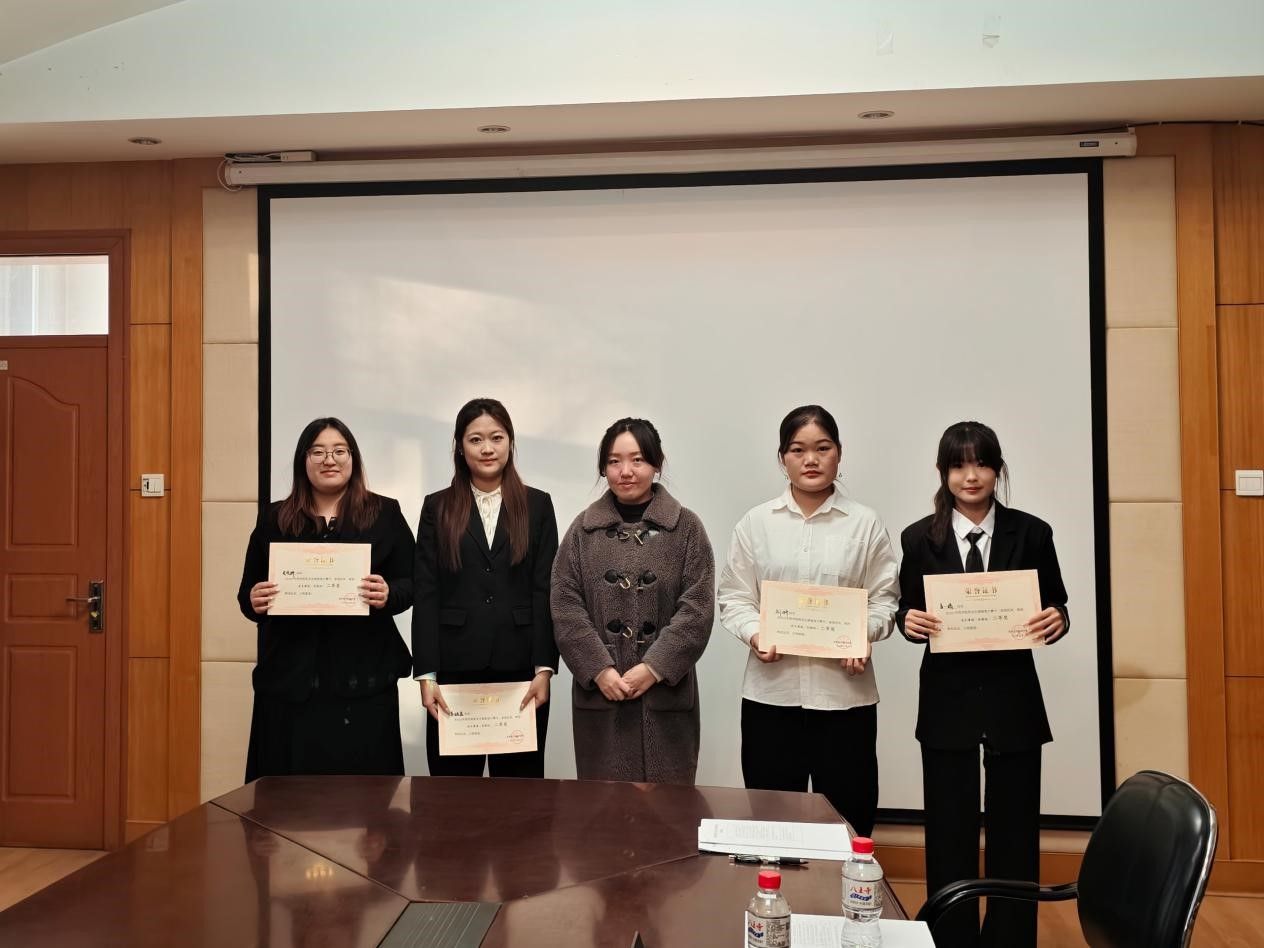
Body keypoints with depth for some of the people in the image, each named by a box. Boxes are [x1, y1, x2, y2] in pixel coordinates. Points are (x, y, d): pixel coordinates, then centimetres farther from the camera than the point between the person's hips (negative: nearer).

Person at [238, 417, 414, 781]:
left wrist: (388, 596, -18)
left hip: (363, 678, -1)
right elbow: (247, 592, 12)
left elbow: (411, 583, 4)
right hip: (289, 677, 2)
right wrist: (253, 602, -10)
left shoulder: (384, 514, 5)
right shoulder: (274, 520, 10)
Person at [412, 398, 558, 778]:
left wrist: (544, 668, -7)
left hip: (520, 668, 0)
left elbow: (545, 591, 1)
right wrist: (427, 675, -6)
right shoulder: (437, 507, 6)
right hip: (456, 667, 0)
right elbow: (426, 595, 1)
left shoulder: (537, 505, 6)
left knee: (520, 782, 7)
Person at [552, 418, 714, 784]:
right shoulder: (583, 528, 7)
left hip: (666, 693, -1)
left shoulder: (686, 527, 3)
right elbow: (565, 606, 1)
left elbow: (697, 608, -4)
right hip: (599, 692, 1)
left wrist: (655, 668, -12)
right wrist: (599, 669, -10)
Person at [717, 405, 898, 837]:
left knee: (848, 817, 6)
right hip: (771, 692, 1)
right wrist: (755, 635, -13)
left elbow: (883, 597, 4)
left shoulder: (865, 524, 4)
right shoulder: (755, 522, 5)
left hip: (844, 693, 0)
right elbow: (733, 597, 5)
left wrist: (862, 636, -14)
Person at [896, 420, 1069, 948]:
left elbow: (1055, 608, 6)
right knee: (948, 835, 9)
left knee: (1014, 833, 11)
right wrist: (909, 622, -17)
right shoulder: (919, 539, -1)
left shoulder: (1030, 533, -1)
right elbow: (907, 612, 5)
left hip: (1013, 698, 0)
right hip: (947, 700, 0)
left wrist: (1057, 621, -16)